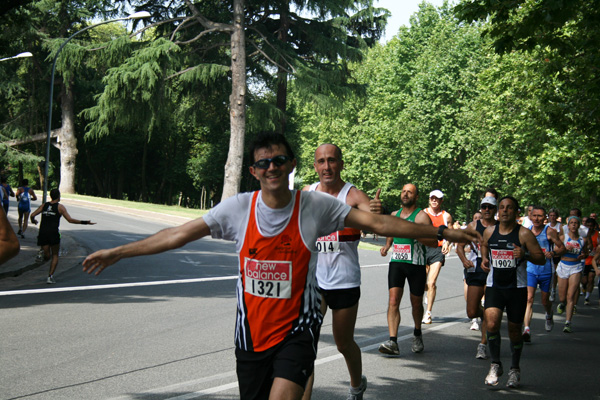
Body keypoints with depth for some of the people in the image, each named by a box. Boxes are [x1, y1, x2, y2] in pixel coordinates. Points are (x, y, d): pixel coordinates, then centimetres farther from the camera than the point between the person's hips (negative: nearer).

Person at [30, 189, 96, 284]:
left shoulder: (44, 205, 13)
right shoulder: (60, 207, 2)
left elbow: (32, 215, 10)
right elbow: (70, 220, -6)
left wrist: (33, 221, 33)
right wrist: (84, 222, -2)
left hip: (42, 233, 3)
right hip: (53, 233, -3)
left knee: (47, 256, 16)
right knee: (55, 255, 9)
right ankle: (50, 277, 2)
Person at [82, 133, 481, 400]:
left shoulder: (316, 205, -7)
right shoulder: (238, 207, -4)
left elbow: (377, 222, -7)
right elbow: (178, 234, 0)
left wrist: (442, 232, -10)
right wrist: (117, 252, 2)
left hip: (297, 326, -3)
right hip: (252, 330, 3)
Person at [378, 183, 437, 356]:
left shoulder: (421, 216, -4)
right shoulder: (394, 215, 13)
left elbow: (434, 242, -11)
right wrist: (387, 246, 15)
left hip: (416, 264, -3)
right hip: (396, 262, 3)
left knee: (416, 303, 10)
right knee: (393, 300, -12)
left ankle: (417, 334, 36)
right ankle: (393, 342, -18)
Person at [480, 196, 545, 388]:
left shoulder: (524, 233, -7)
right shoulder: (489, 231, 3)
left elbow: (541, 258, -5)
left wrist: (525, 255, -24)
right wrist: (484, 258, 7)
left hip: (517, 287, -2)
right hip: (494, 286, 2)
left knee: (515, 329, 7)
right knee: (491, 323, -17)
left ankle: (515, 369, 28)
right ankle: (495, 365, 2)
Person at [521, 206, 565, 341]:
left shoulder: (549, 232, -9)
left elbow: (562, 248, -6)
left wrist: (553, 253, -24)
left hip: (546, 271, -1)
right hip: (530, 270, 1)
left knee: (545, 300, 14)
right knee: (529, 298, -16)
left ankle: (549, 316, 50)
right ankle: (526, 329, -21)